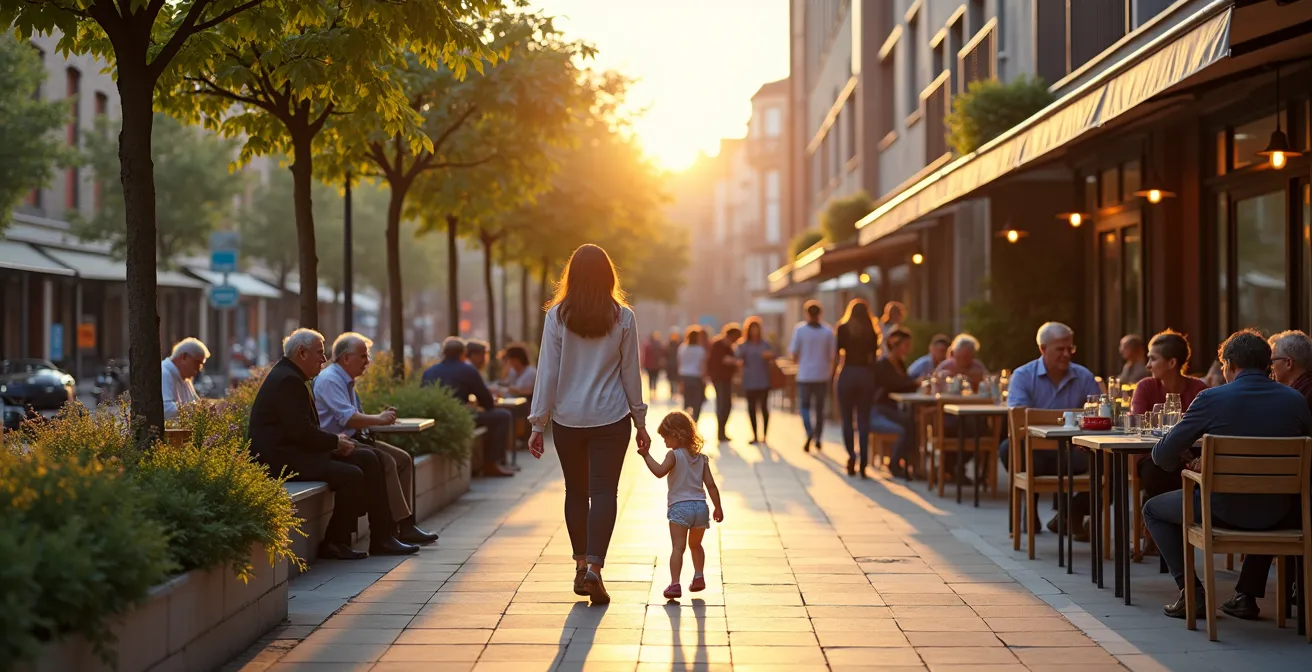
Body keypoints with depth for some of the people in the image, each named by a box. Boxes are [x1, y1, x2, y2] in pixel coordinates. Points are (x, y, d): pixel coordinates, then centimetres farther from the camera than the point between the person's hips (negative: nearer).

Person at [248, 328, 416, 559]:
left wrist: (335, 440, 4)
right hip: (281, 457, -11)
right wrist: (336, 441, -10)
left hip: (297, 450, 11)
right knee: (351, 475, -25)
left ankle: (381, 538, 2)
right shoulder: (287, 380, -16)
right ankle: (333, 543, -9)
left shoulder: (291, 377, 18)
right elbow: (302, 431, -23)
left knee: (368, 458, 3)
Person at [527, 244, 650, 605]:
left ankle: (581, 566, 20)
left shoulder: (558, 316, -4)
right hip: (611, 418, -1)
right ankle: (594, 567, -15)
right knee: (604, 492, -1)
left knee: (576, 492, 14)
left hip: (567, 419, 1)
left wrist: (538, 423, 2)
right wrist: (640, 419, 11)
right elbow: (631, 372, 2)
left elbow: (547, 372, -3)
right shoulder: (623, 317, -2)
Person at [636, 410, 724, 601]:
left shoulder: (674, 455, -6)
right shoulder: (701, 458, 12)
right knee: (695, 544, 27)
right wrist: (718, 507, 14)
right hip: (701, 506, 6)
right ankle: (699, 576, 24)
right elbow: (710, 485, 9)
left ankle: (675, 583, -22)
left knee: (678, 547, -12)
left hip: (680, 507, -6)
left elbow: (660, 472, -22)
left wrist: (646, 455, -16)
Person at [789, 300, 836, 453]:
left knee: (804, 405, 9)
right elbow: (832, 354, -1)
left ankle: (810, 433, -16)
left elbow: (793, 353, -5)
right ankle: (818, 439, 17)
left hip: (805, 375, -1)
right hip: (822, 375, 1)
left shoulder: (800, 329, -7)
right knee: (820, 407, 13)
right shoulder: (827, 331, -4)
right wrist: (830, 374, 13)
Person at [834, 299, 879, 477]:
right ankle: (863, 463, -1)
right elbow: (874, 357, 4)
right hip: (866, 375, 2)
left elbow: (838, 354, -4)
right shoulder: (871, 332, 6)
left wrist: (834, 378, -1)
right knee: (863, 420, 4)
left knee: (847, 419, 6)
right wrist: (873, 379, 11)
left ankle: (851, 455, -11)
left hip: (847, 374, -2)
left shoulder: (843, 328, 0)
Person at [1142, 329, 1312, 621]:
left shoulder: (1211, 399, -11)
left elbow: (1163, 455, -8)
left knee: (1153, 509, 23)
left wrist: (1185, 458, 16)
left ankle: (1191, 592, 13)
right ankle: (1247, 595, 33)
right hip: (1277, 515, 4)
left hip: (1223, 510, -4)